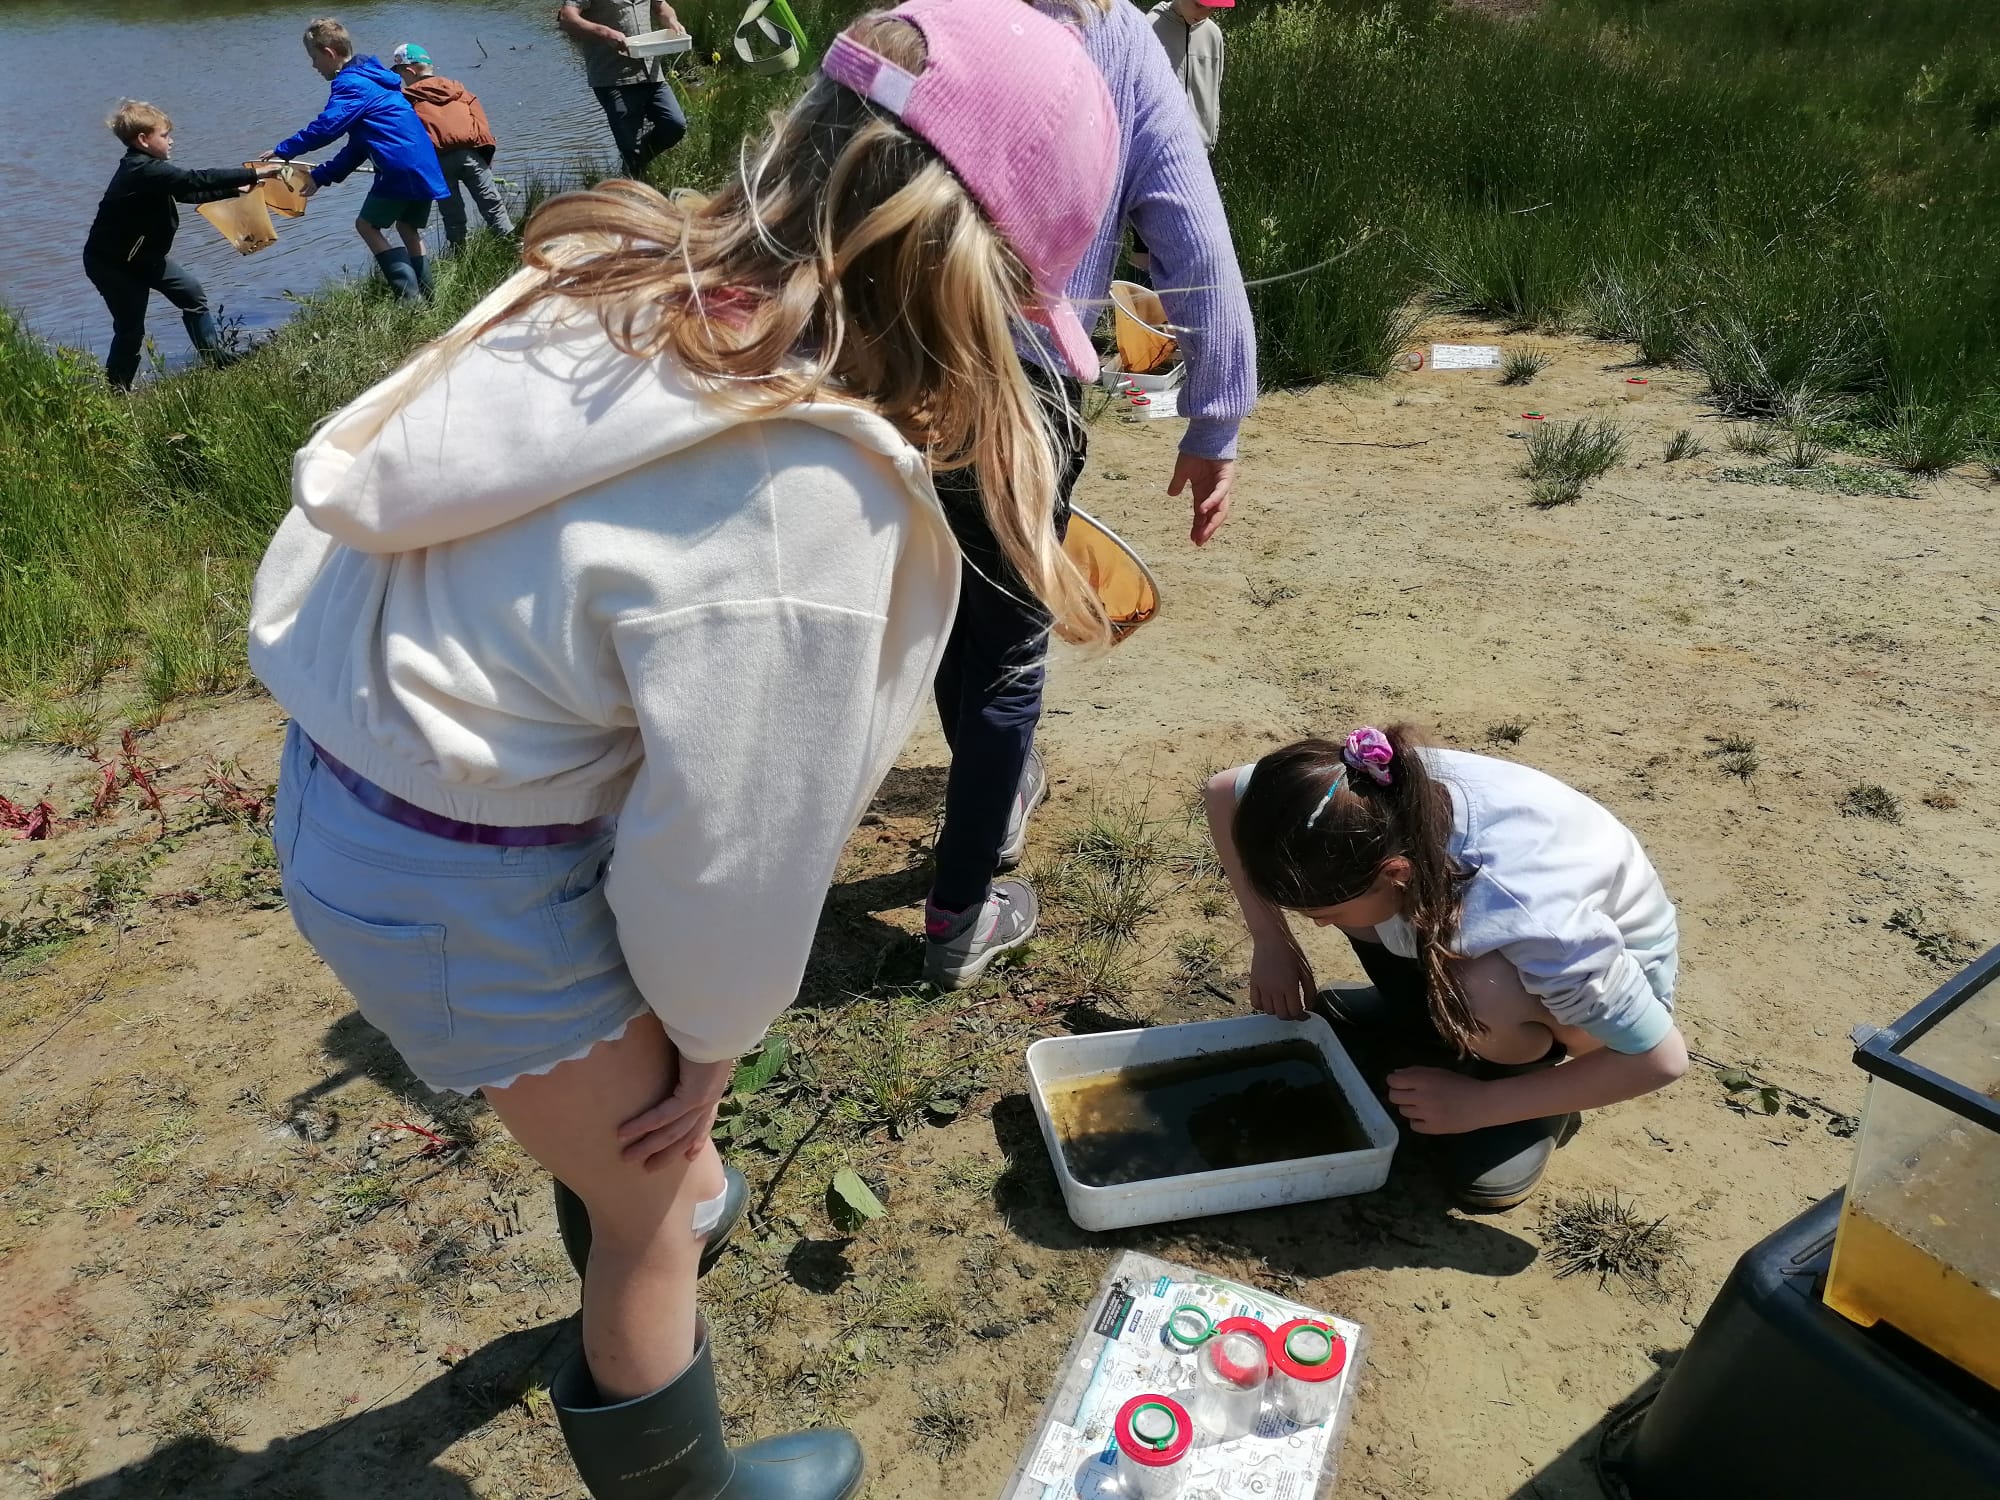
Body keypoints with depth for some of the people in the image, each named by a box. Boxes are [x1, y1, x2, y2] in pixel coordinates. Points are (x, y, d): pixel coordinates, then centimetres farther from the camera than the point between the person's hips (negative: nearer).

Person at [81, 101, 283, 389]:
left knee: (193, 295, 8)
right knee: (131, 328, -4)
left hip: (144, 255, 10)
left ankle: (217, 361, 17)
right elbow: (197, 180, -34)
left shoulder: (145, 168, 3)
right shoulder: (145, 171, -27)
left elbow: (189, 192, 12)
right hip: (111, 262, -9)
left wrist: (236, 189, 7)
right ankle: (115, 391, 10)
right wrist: (254, 173, -34)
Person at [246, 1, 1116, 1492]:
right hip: (463, 876, -8)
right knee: (654, 1205, 18)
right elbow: (730, 835, -21)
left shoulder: (633, 271, -6)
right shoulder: (801, 494, -31)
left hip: (356, 761, 8)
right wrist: (713, 1033, 1)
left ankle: (645, 1208, 65)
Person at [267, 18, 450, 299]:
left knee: (367, 225, 4)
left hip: (401, 169, -9)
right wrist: (321, 176, 21)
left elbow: (326, 127, -20)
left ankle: (410, 295, -6)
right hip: (425, 166, 9)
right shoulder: (368, 79, 22)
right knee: (408, 228, 20)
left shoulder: (351, 84, -8)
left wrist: (284, 150, -9)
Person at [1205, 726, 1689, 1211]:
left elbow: (1661, 1058, -30)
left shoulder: (1534, 917, -42)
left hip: (1606, 967, -5)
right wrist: (1271, 941, -15)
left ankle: (1527, 1086, -2)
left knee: (1482, 992, -37)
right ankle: (1425, 1023, 9)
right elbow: (1223, 792, -12)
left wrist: (1481, 1104, -24)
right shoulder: (1370, 797, -29)